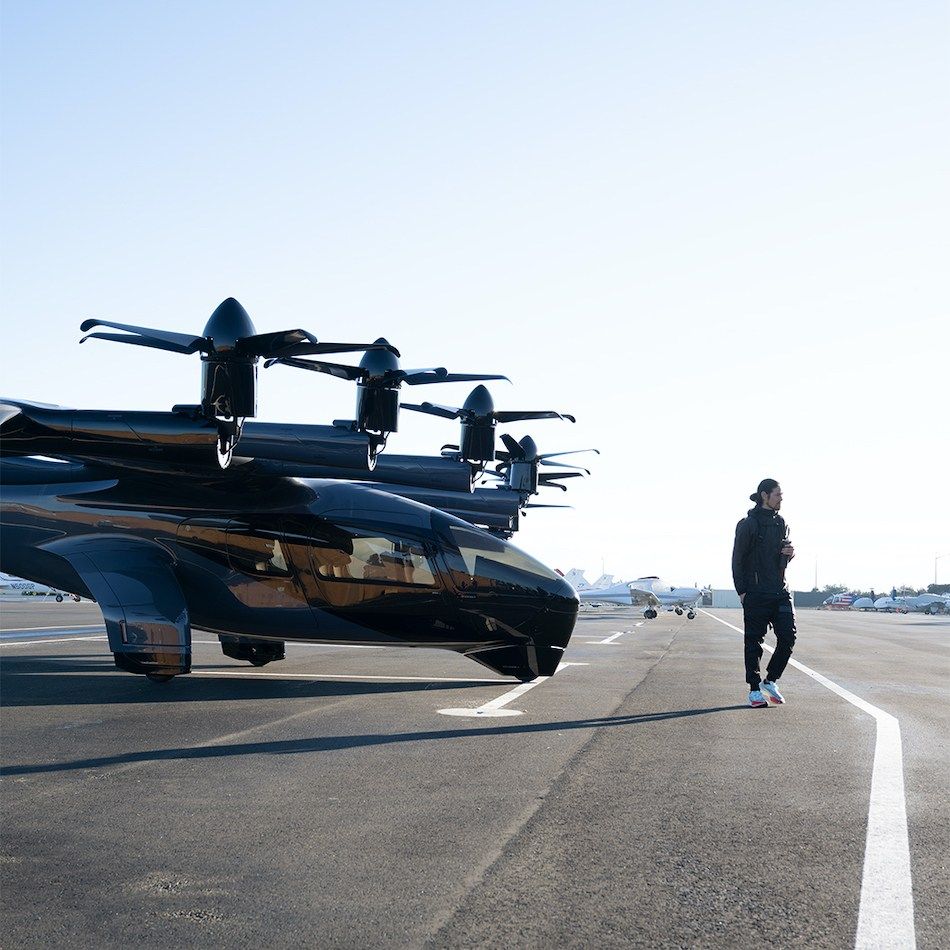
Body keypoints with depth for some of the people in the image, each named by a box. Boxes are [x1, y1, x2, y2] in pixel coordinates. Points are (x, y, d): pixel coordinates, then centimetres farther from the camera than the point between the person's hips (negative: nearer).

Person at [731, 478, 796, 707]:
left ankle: (770, 681, 14)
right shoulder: (748, 524, -6)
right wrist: (741, 591, -9)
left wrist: (790, 553, 1)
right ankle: (754, 690, 9)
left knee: (788, 637, -3)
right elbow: (738, 559, -5)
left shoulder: (781, 523, 13)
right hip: (755, 592, -6)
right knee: (754, 641, 0)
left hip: (780, 591, 6)